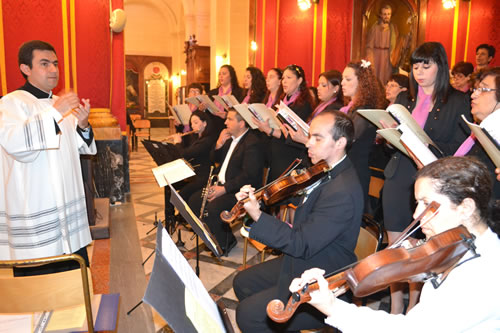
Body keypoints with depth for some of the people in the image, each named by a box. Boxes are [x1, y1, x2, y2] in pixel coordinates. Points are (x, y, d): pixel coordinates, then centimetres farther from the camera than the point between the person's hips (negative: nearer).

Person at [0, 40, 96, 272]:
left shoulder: (62, 104, 14)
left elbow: (83, 148, 17)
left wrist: (82, 124, -3)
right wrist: (55, 112, -29)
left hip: (68, 205, 7)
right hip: (35, 216, -7)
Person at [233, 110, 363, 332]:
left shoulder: (342, 192, -29)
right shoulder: (328, 172, 2)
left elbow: (302, 245, -28)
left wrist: (257, 216, -31)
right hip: (302, 262, 10)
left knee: (247, 314, -12)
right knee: (242, 283, 15)